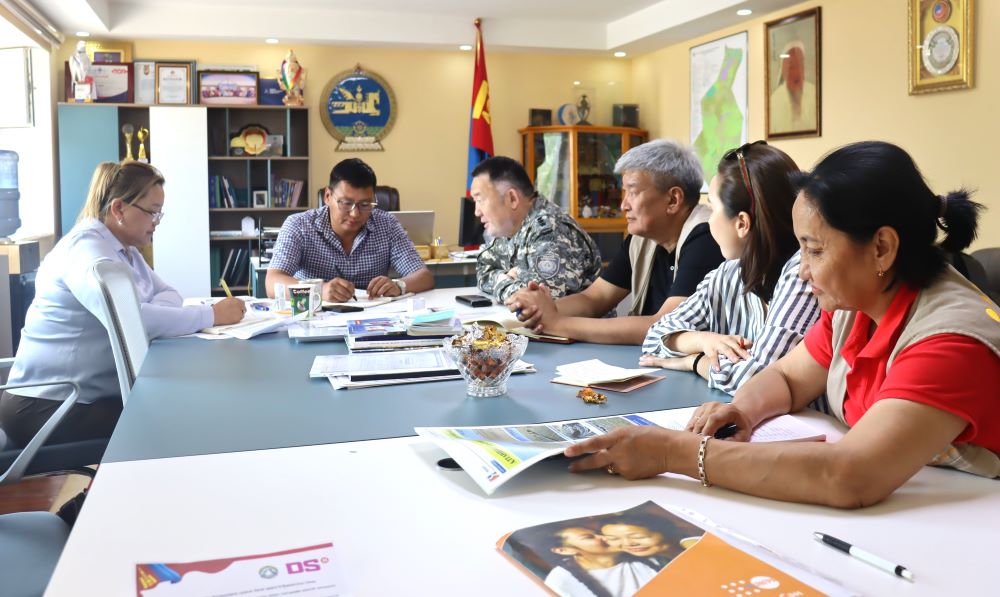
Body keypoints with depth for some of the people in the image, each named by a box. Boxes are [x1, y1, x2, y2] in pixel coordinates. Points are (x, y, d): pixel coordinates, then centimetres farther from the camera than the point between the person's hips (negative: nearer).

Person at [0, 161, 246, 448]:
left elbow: (167, 293, 9)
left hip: (94, 394, 9)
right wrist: (212, 315, -28)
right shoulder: (87, 247, -19)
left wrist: (152, 315, -15)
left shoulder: (124, 249, 13)